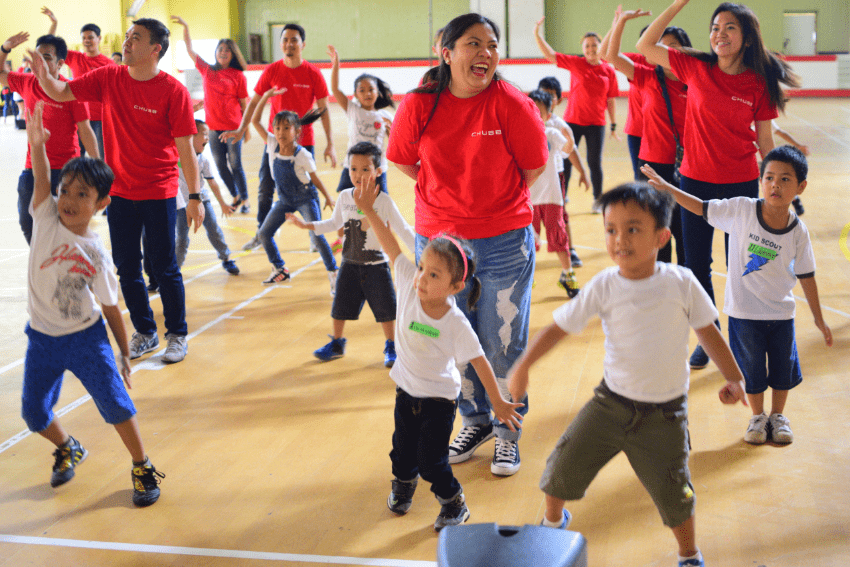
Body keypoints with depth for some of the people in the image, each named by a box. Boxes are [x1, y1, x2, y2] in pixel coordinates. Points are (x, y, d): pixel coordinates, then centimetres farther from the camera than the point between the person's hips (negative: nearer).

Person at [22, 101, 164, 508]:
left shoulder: (96, 254, -12)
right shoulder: (47, 218, -9)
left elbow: (111, 306, -4)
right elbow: (41, 179, -27)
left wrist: (125, 354, -1)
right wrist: (37, 145, -44)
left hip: (86, 336, -2)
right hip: (42, 337, 3)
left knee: (115, 402, -6)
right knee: (34, 413, 8)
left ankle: (142, 467, 14)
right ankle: (68, 449, 40)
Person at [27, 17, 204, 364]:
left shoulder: (173, 91, -13)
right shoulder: (108, 78, 1)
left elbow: (185, 147, -12)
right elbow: (60, 93, 5)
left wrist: (194, 196, -14)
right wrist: (42, 75, -16)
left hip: (158, 193, -5)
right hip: (119, 191, 5)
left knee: (164, 268, 4)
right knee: (126, 267, 12)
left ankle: (177, 335, 20)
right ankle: (144, 333, 28)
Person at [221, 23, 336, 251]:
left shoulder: (313, 74, -6)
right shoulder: (272, 71, -1)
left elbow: (323, 109, -3)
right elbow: (255, 101, 5)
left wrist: (330, 144, -6)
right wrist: (241, 129, -4)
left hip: (303, 141, -2)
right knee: (265, 188, 4)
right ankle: (262, 234, 19)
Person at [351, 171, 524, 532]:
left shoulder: (455, 324, -26)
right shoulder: (409, 285, -17)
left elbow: (478, 361, -16)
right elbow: (391, 248, -15)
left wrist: (497, 402, -10)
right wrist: (368, 210, -19)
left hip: (439, 398, -5)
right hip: (406, 390, 5)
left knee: (432, 460, 0)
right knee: (403, 448, 21)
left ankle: (454, 504, 26)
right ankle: (403, 485, 51)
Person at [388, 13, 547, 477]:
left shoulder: (512, 104, -12)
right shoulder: (418, 106, -6)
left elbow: (533, 169, -2)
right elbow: (406, 165, 7)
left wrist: (493, 200, 5)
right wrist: (458, 195, 8)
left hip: (504, 246, -2)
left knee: (503, 345, 7)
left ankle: (508, 431, 28)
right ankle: (475, 420, 37)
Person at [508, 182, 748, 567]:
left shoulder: (681, 283, -12)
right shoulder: (604, 286, -11)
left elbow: (708, 331, 1)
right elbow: (561, 326, -6)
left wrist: (734, 378, 2)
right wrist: (523, 366, -13)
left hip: (663, 413, -1)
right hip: (611, 401, 2)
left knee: (671, 490, 3)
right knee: (566, 464, 7)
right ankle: (553, 519, 40)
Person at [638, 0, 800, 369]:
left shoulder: (758, 83, -6)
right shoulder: (696, 68, -3)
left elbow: (765, 142, 1)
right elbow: (645, 47, -4)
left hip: (741, 185, -1)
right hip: (695, 182, 2)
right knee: (696, 265, 10)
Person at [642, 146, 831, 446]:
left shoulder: (798, 232, -11)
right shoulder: (741, 210, -16)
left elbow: (806, 276, -1)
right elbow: (702, 208, -7)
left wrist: (819, 319, 6)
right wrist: (666, 187, -15)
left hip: (781, 313, 1)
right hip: (744, 311, -1)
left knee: (783, 367, 14)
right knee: (751, 368, 11)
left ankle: (778, 416, 38)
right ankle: (758, 417, 34)